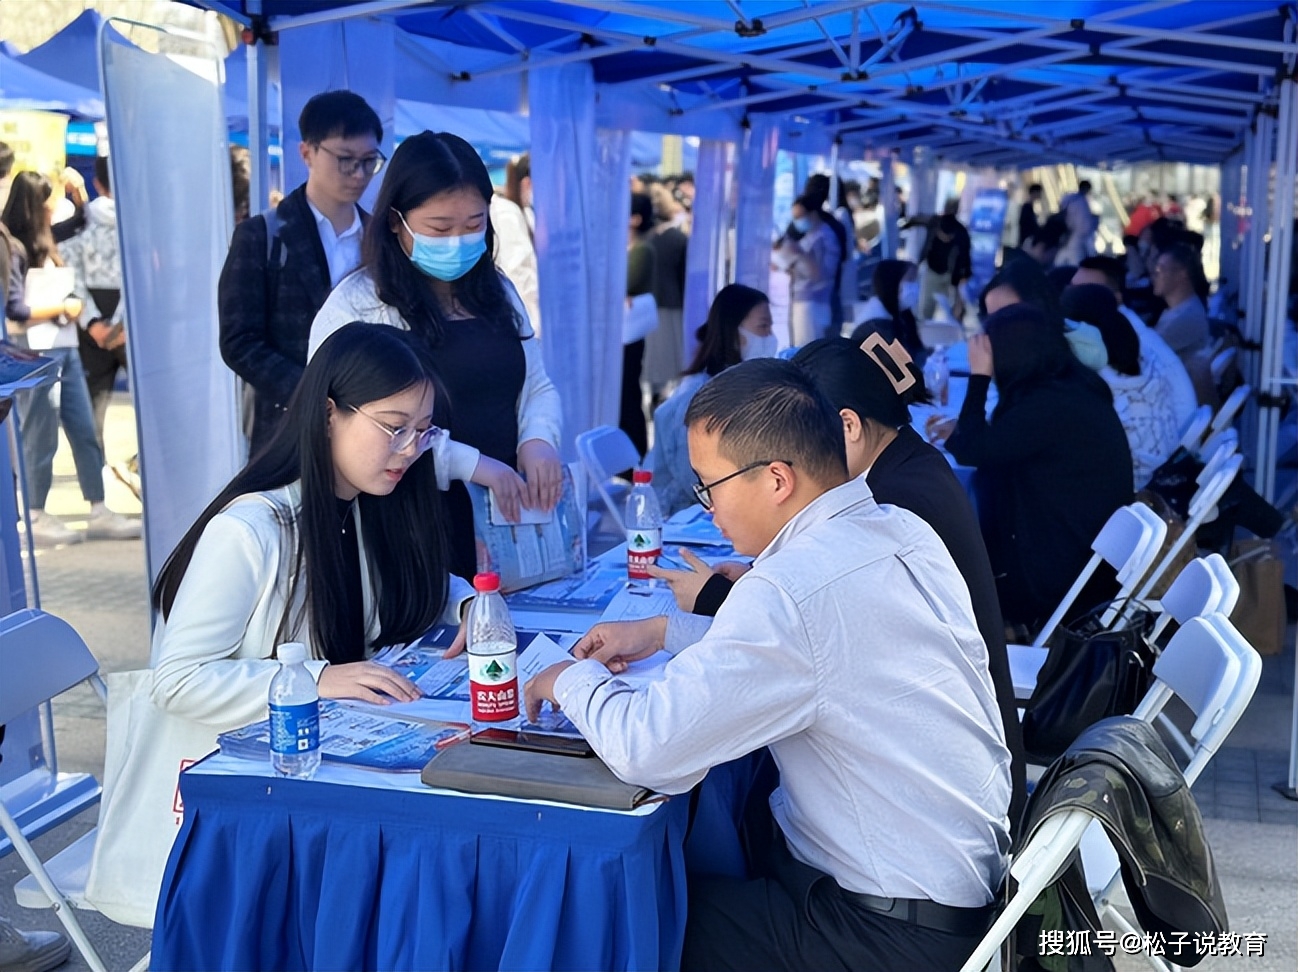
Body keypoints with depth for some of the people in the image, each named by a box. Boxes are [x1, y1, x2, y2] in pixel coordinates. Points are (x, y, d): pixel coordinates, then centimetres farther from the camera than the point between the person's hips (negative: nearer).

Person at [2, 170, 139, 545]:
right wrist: (63, 308, -8)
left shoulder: (42, 243, 15)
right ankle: (37, 518, 12)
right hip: (36, 354, -8)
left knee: (85, 432, 7)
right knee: (41, 439, 0)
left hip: (65, 348, 8)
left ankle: (99, 513, 11)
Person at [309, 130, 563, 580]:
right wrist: (471, 463, -20)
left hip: (504, 518, 6)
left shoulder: (499, 293, 11)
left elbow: (537, 387, 17)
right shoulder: (355, 305, -9)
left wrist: (537, 439, -6)